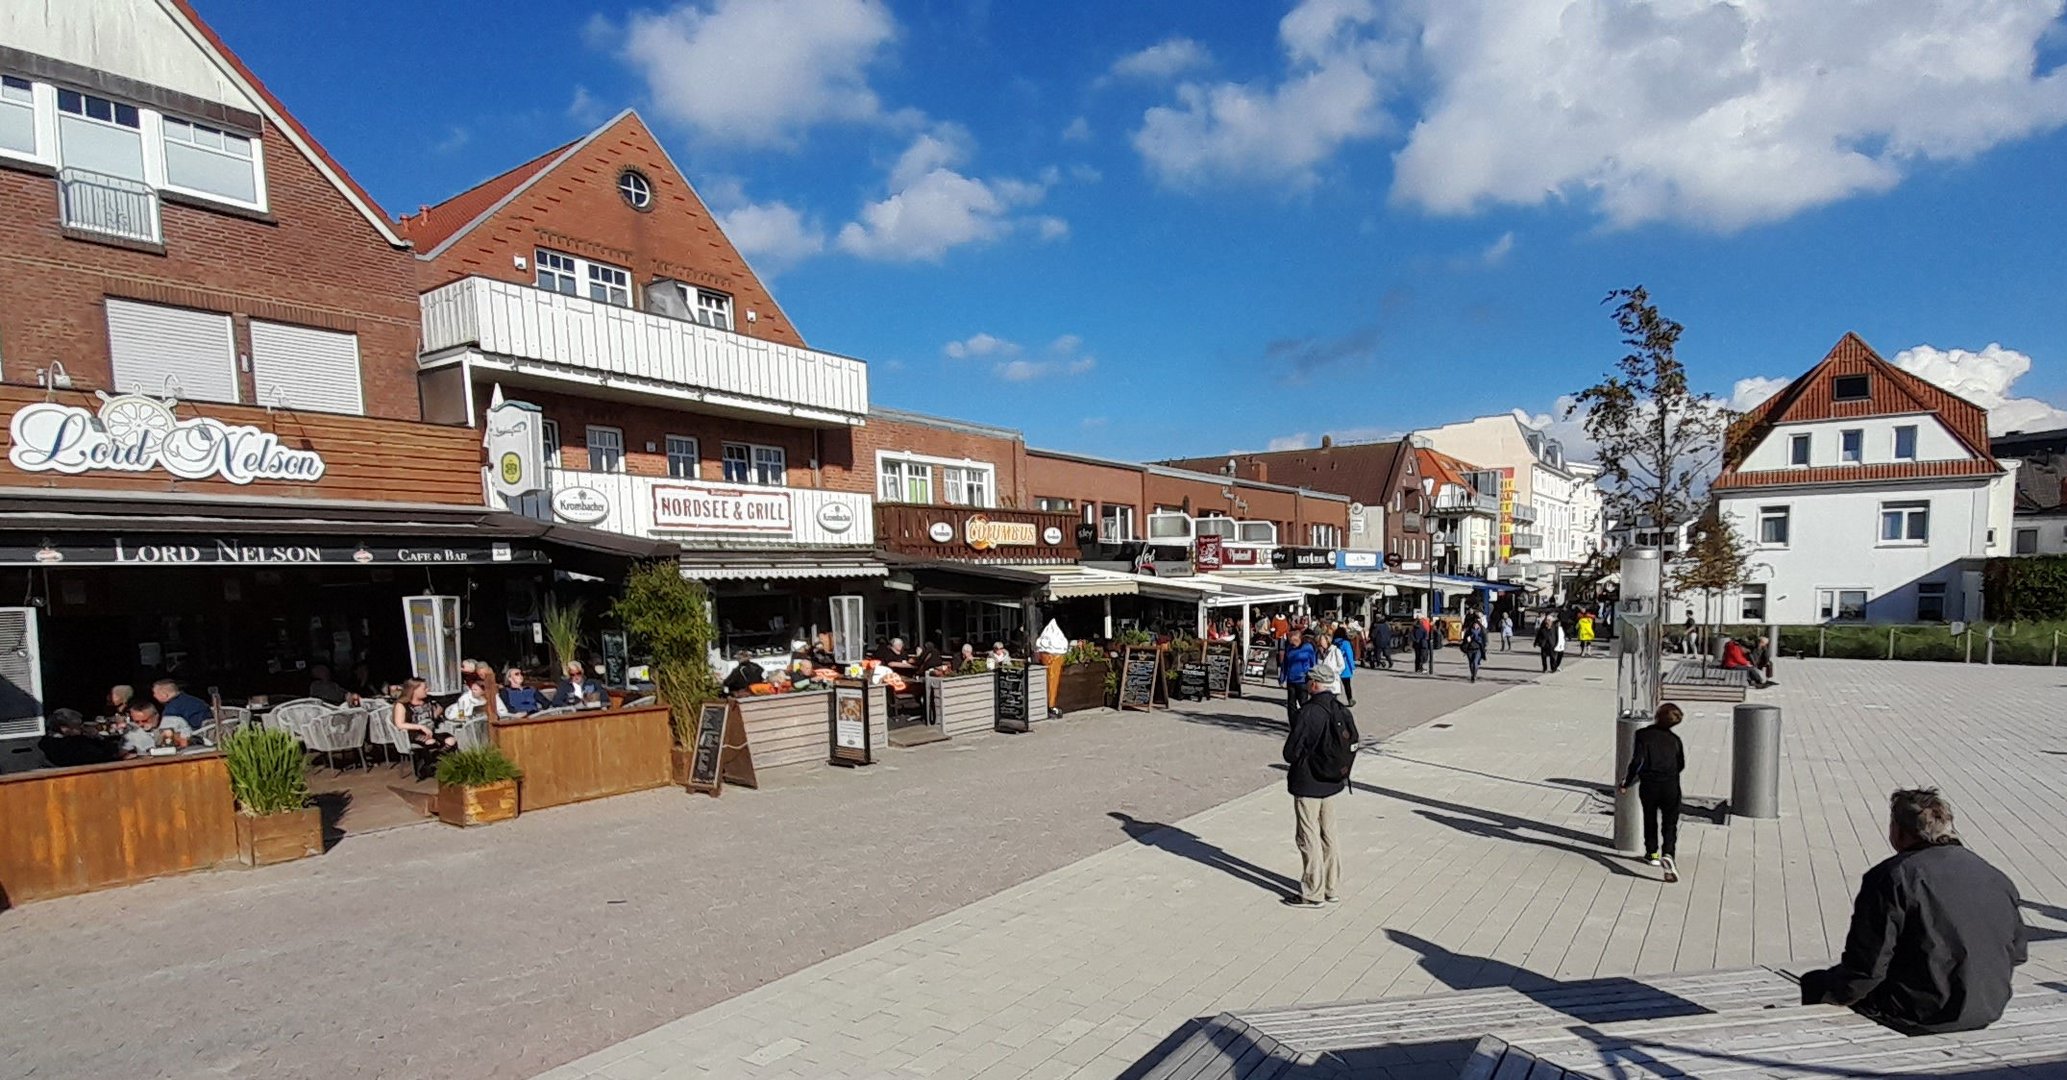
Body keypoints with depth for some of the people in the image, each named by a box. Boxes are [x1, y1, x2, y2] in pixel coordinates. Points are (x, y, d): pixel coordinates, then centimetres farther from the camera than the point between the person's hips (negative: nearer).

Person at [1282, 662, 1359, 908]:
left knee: (1308, 837, 4)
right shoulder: (1343, 712, 0)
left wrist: (1294, 756, 2)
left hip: (1308, 784, -8)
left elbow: (1291, 752, -20)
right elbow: (1352, 745, 8)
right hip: (1332, 783, 8)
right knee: (1328, 835, 18)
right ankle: (1332, 888, 28)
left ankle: (1313, 893, 12)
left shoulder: (1307, 713, -23)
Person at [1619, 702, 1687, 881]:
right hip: (1671, 787, 1)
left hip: (1649, 786, -1)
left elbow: (1637, 761, -15)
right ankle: (1668, 854, -15)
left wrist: (1625, 783, -5)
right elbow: (1681, 765, 12)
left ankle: (1652, 853, 31)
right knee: (1670, 824, 6)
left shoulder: (1643, 734, -10)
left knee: (1650, 821, 19)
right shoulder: (1675, 739, 2)